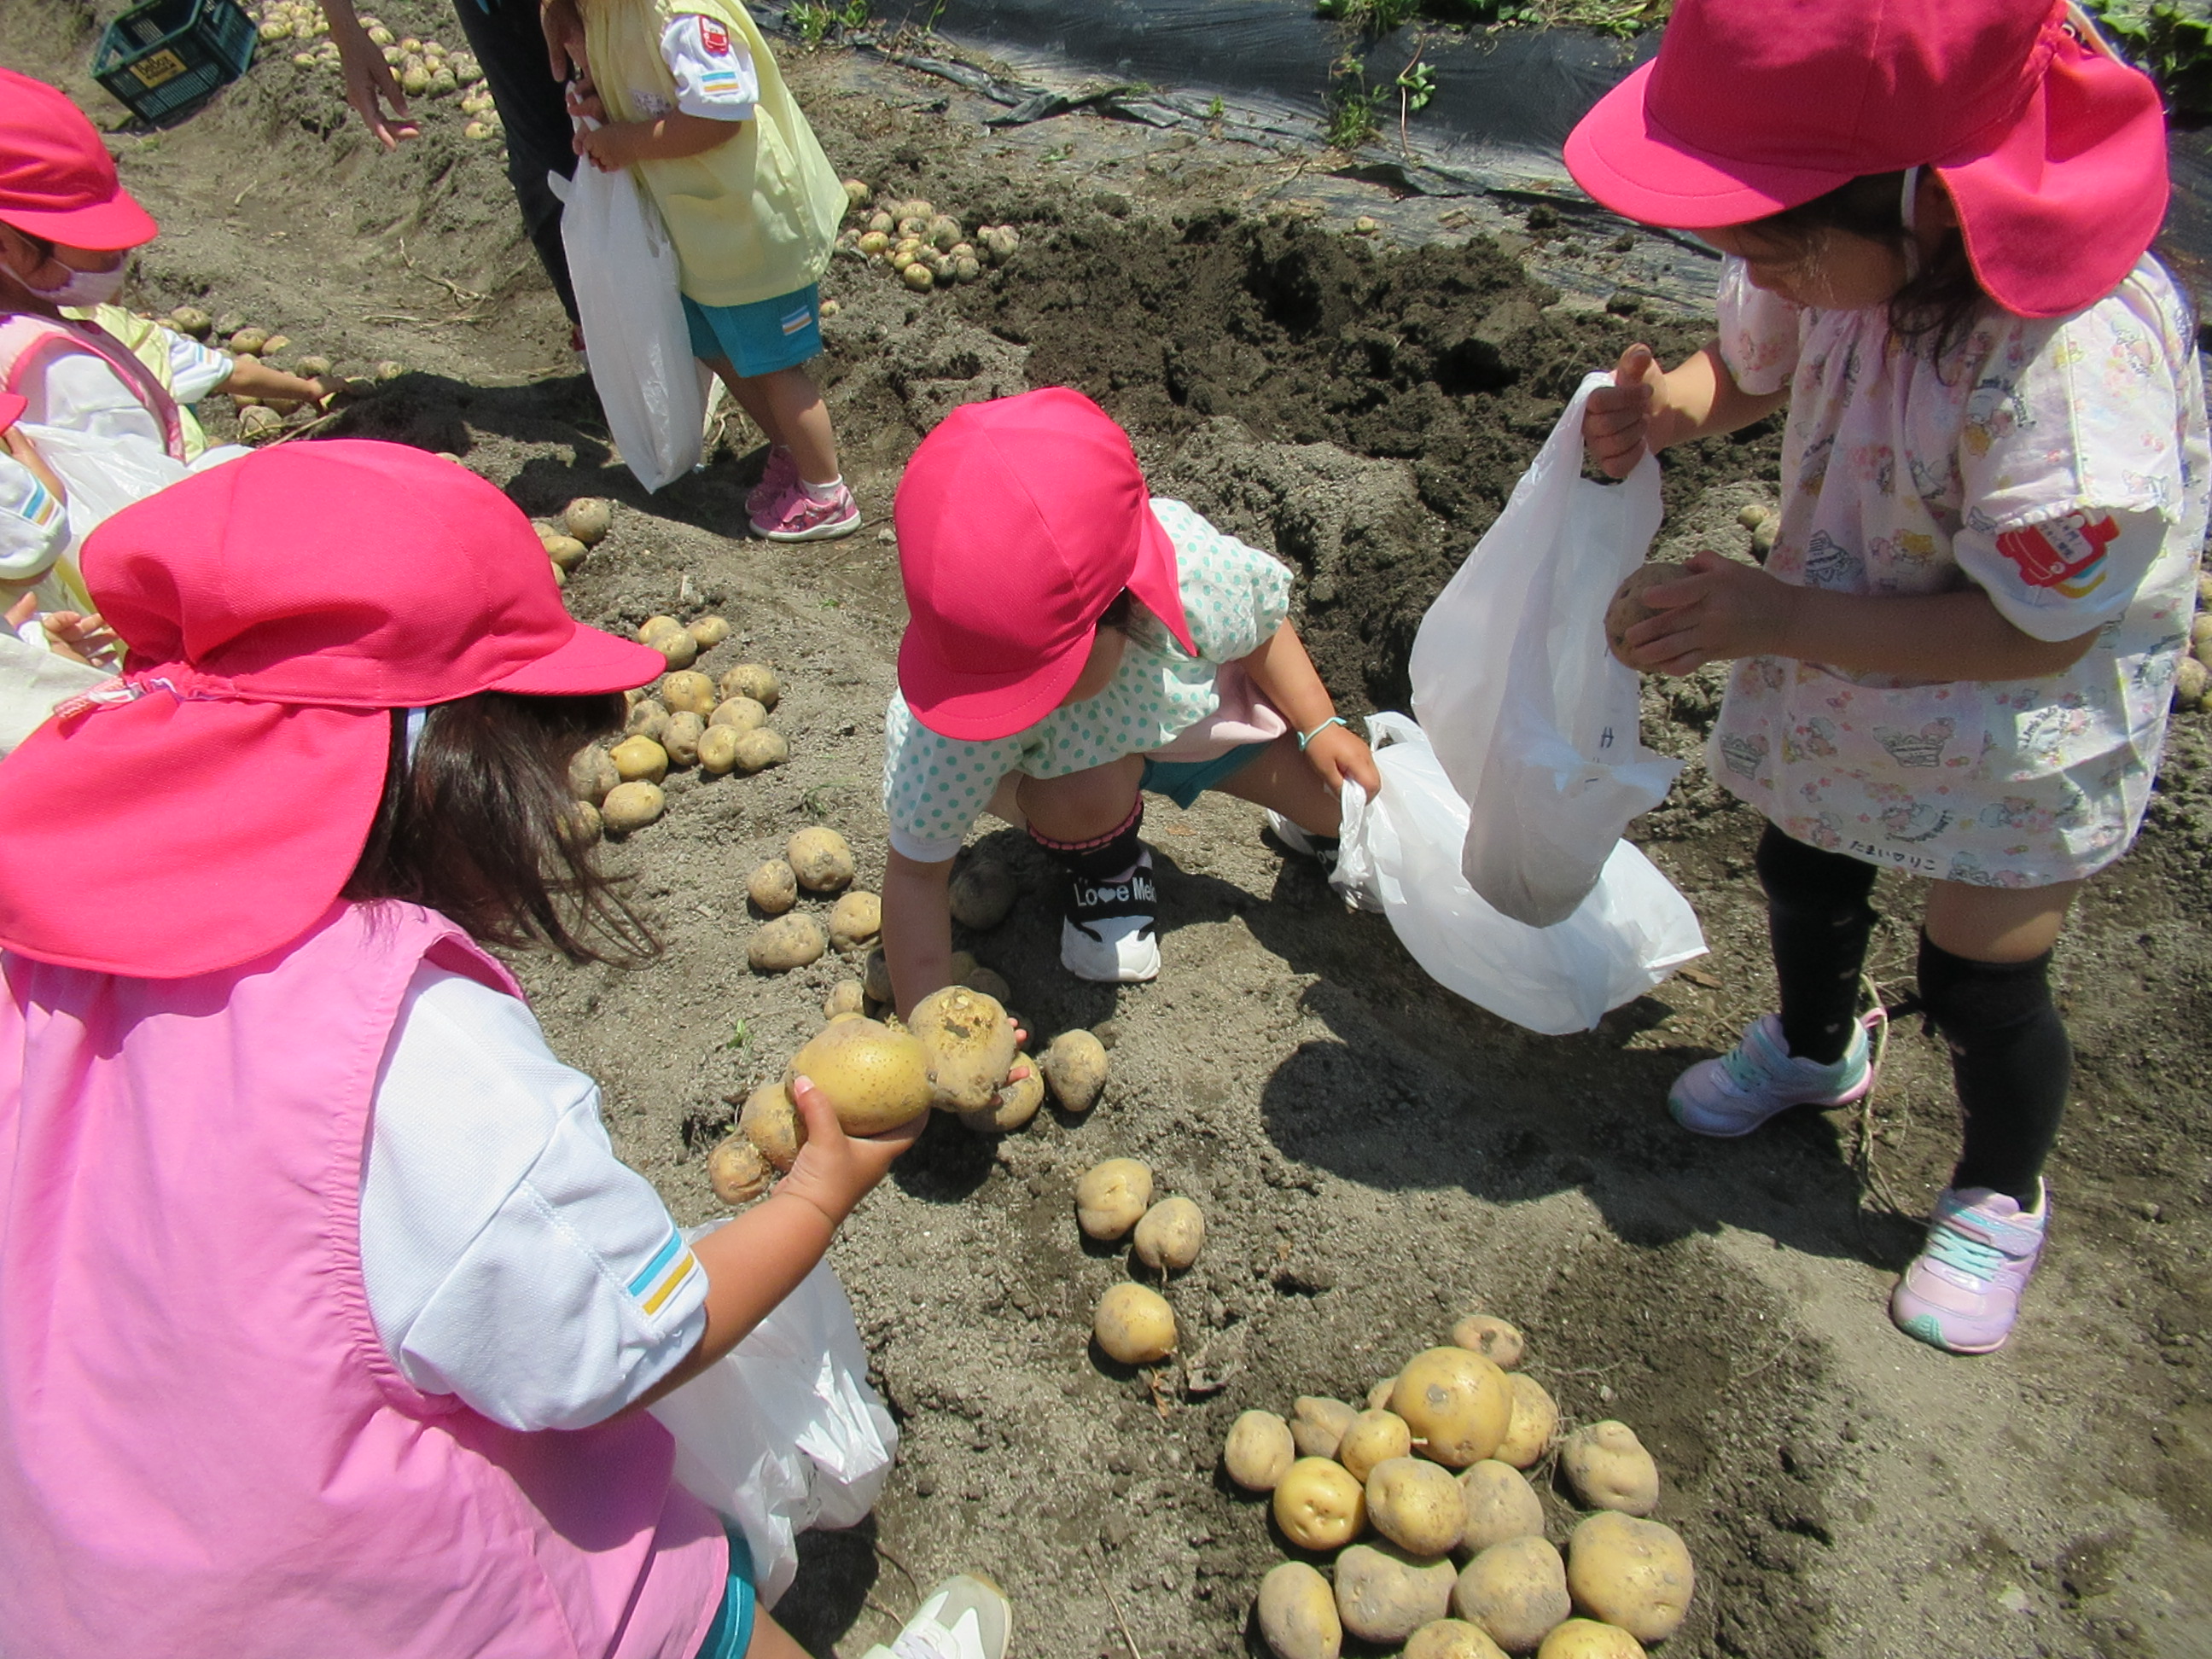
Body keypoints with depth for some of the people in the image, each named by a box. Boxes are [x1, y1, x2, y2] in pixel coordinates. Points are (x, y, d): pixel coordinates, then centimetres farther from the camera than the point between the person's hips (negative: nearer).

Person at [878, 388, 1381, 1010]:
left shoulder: (1194, 563, -38)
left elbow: (1263, 625, -11)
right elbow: (916, 871, -30)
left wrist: (1321, 726, -13)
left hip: (1195, 708, 2)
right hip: (1064, 754, -2)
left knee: (1360, 795, -7)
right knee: (1086, 794, -36)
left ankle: (1311, 821, 31)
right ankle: (1106, 869, 1)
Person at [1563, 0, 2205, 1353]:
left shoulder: (2079, 358, -39)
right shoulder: (1851, 254, -18)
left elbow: (2035, 632, -31)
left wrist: (1778, 618, -33)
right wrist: (1661, 413, -20)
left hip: (2021, 722, -6)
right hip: (1833, 668, 7)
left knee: (1981, 983, 6)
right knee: (1803, 873, 24)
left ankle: (2001, 1201, 38)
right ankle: (1816, 1046, 58)